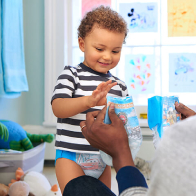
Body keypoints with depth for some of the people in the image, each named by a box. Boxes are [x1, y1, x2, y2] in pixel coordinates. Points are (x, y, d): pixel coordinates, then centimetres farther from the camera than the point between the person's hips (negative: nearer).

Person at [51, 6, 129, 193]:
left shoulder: (119, 86, 9)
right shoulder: (71, 75, -7)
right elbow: (57, 108, -21)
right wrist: (89, 101, -36)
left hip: (102, 160, 5)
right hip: (71, 157, -5)